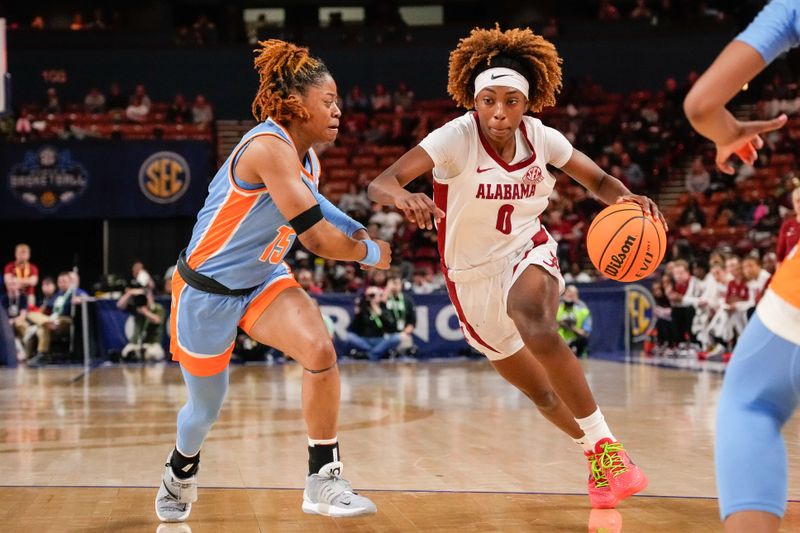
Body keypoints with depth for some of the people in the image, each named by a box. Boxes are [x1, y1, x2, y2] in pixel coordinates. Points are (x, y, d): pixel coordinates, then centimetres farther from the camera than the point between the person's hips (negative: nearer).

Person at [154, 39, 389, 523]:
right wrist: (370, 253, -11)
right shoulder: (269, 147, -27)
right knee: (206, 408, 11)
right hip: (207, 289, -7)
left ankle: (324, 479, -9)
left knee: (321, 352, -21)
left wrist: (357, 231, -6)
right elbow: (319, 239, -29)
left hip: (264, 280, 7)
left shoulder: (308, 163, 0)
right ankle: (180, 473, 46)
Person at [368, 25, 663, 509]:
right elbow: (381, 182, -33)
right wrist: (402, 197, -57)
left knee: (537, 328, -36)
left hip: (527, 253, 0)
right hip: (472, 276, 1)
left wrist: (627, 199, -21)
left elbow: (598, 181, 2)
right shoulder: (456, 138, -22)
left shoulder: (541, 137, -13)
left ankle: (607, 447, -25)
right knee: (541, 392, 11)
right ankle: (598, 460, 39)